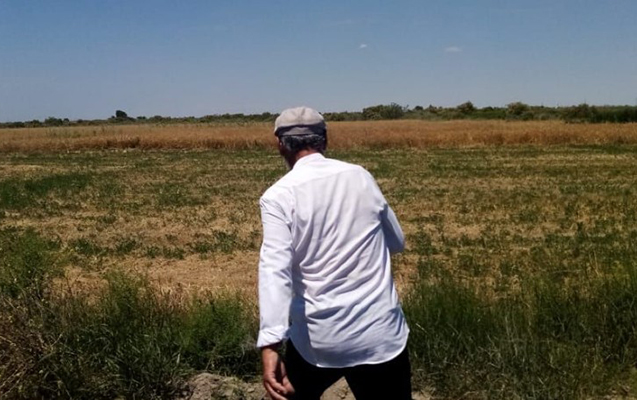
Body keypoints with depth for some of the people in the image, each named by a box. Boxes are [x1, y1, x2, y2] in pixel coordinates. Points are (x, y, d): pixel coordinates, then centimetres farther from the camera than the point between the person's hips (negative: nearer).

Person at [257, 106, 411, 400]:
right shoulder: (360, 177, 3)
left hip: (317, 338, -1)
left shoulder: (279, 195, -8)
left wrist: (270, 344, -27)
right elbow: (397, 242, 15)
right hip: (381, 332, 2)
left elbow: (275, 268, -22)